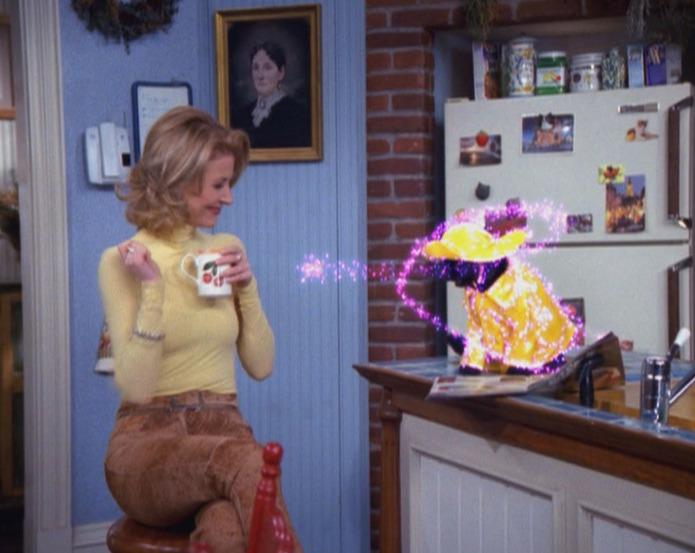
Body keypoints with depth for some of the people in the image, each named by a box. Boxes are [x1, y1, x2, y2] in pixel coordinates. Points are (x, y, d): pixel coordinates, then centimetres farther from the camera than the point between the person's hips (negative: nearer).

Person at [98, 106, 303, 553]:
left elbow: (261, 366, 14)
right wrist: (153, 290, -16)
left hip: (222, 431, 3)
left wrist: (247, 288, 1)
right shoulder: (121, 262, -1)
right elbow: (135, 386, -10)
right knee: (245, 460, -38)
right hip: (147, 440, -3)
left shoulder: (227, 251, 14)